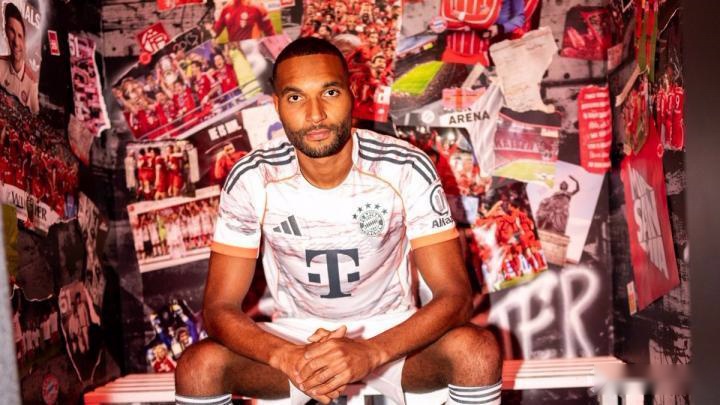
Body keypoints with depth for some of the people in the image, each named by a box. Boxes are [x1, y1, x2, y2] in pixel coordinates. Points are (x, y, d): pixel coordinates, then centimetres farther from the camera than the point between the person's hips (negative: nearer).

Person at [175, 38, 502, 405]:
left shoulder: (407, 169, -20)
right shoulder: (251, 179, -17)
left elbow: (455, 295, -19)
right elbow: (218, 308, -14)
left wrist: (372, 351, -36)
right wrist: (286, 357, -33)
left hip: (390, 333, 0)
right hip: (294, 336, 1)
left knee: (480, 352, -27)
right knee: (197, 366, -24)